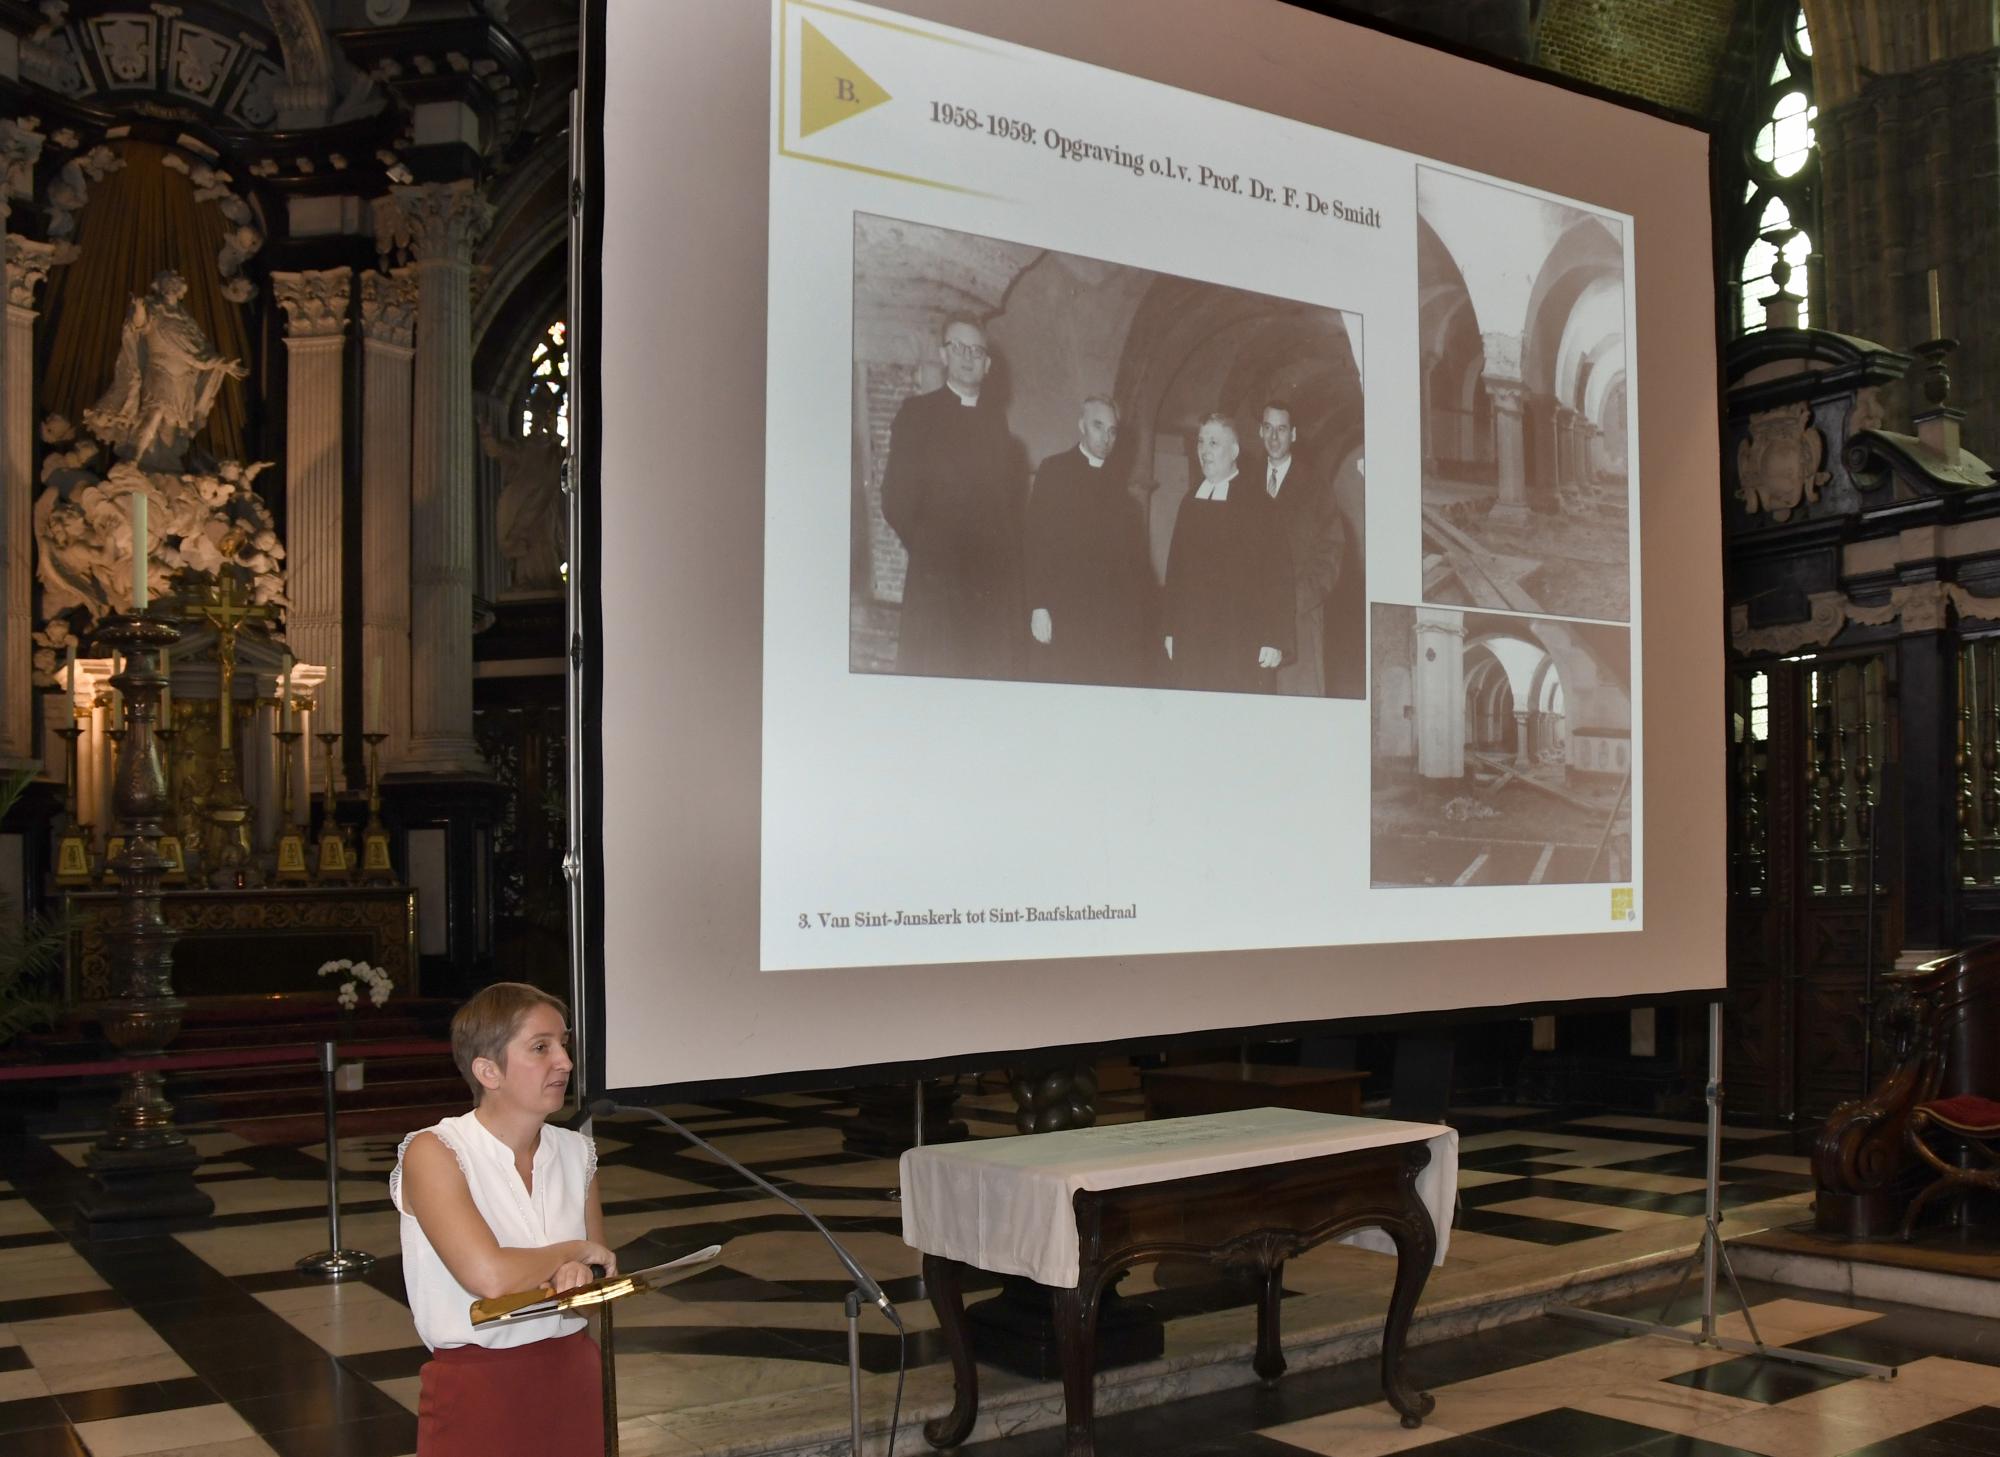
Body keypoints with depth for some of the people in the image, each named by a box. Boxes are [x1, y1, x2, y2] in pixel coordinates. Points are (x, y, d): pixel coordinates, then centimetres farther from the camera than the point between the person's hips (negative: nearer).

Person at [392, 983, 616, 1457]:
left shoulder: (575, 1152, 2)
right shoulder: (433, 1153, -15)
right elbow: (489, 1276, -27)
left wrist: (580, 1276, -13)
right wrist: (573, 1250, -11)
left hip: (573, 1377, 5)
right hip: (476, 1389, -5)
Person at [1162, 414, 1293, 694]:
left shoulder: (1258, 505, -4)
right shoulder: (1189, 503, 14)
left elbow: (1278, 576, -7)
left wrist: (1275, 640, -12)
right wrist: (1170, 629, 10)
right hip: (1190, 642, 5)